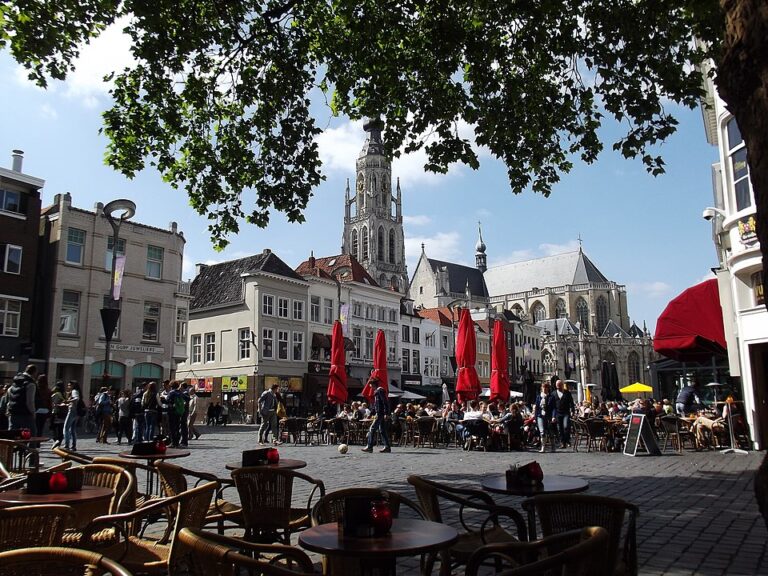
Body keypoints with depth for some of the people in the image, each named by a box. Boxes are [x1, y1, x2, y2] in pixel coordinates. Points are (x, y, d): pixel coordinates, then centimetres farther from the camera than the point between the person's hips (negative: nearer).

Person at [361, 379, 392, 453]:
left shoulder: (380, 390, -13)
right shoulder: (377, 391, 18)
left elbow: (385, 402, -19)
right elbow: (375, 405, 25)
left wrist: (386, 414, -23)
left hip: (380, 414, -10)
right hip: (380, 414, 10)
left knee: (372, 429, -7)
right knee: (382, 430, 11)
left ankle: (369, 447, -5)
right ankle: (387, 447, 12)